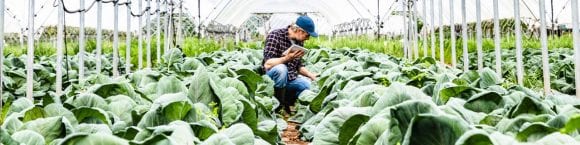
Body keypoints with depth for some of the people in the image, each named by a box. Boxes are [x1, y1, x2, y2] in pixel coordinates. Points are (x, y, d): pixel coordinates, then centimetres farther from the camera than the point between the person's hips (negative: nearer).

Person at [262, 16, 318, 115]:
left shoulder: (299, 42, 6)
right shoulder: (275, 36, -16)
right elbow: (267, 64, -26)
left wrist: (311, 75, -2)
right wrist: (287, 58, -40)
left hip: (290, 77, 6)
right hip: (271, 77, -6)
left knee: (308, 84, -20)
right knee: (281, 68, -37)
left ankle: (286, 103, 6)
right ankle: (277, 106, -20)